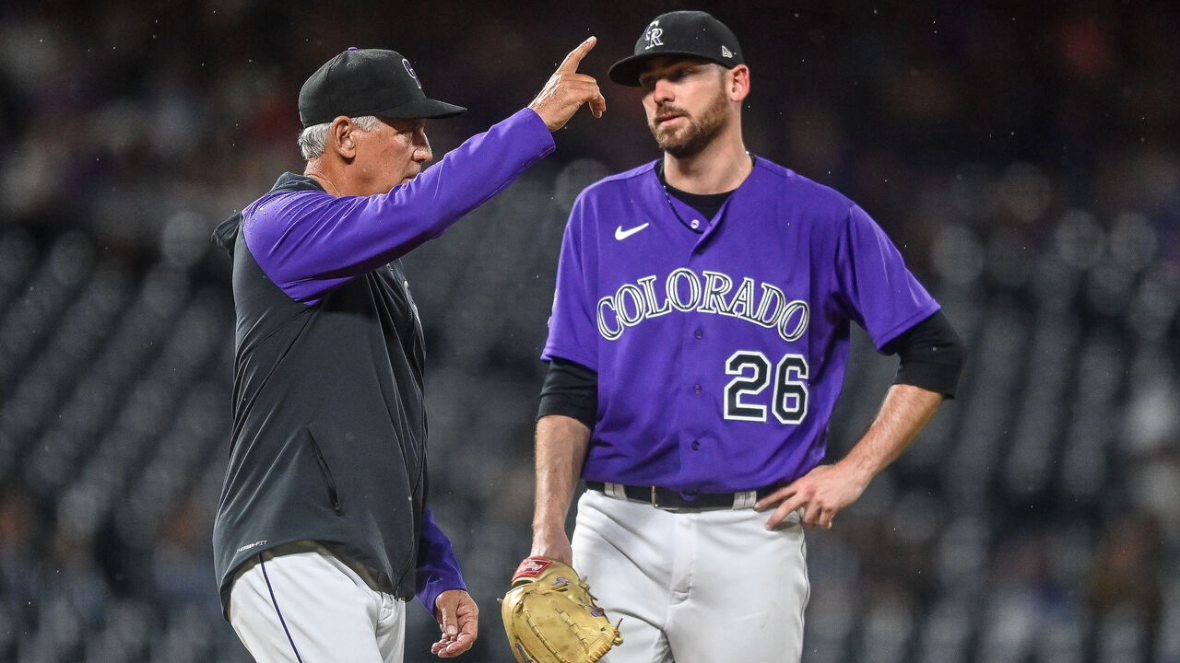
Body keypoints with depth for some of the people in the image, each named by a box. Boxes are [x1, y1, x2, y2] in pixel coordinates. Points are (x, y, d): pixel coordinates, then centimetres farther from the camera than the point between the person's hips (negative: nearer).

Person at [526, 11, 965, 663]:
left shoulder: (822, 219, 3)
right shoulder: (602, 212, 9)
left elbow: (935, 351, 8)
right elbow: (570, 387, 5)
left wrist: (853, 471, -2)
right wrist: (548, 527, -8)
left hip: (754, 533, -1)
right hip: (618, 534, 1)